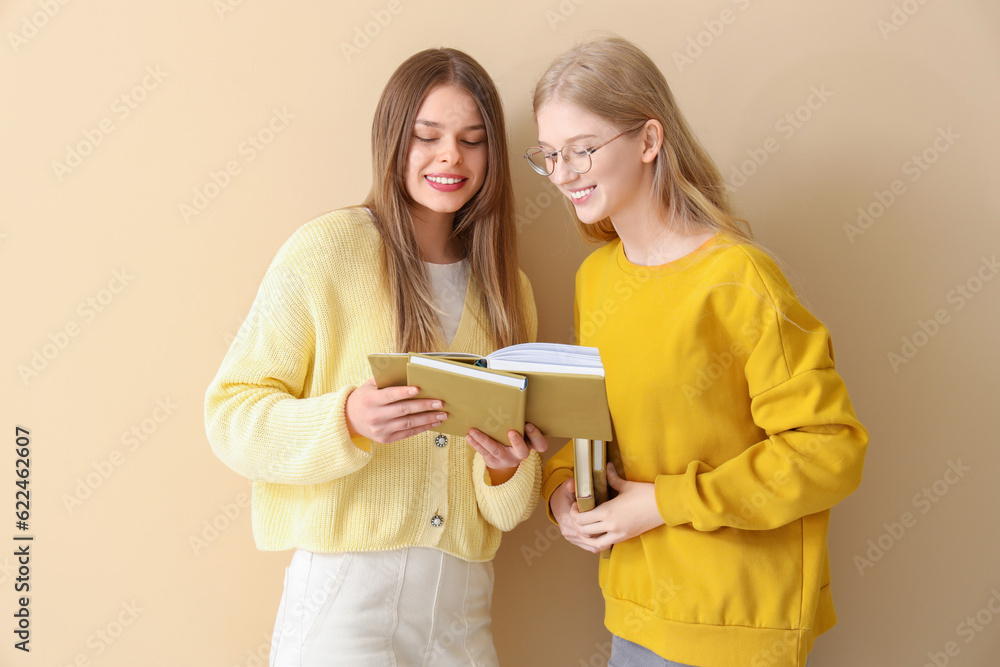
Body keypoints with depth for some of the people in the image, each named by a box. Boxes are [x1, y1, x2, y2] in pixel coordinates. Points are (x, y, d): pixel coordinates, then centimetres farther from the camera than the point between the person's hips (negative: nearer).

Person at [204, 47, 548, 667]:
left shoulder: (508, 288, 7)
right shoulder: (326, 250, -8)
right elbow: (231, 416, -9)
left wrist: (508, 466, -11)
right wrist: (345, 420, -26)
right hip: (344, 592, -4)